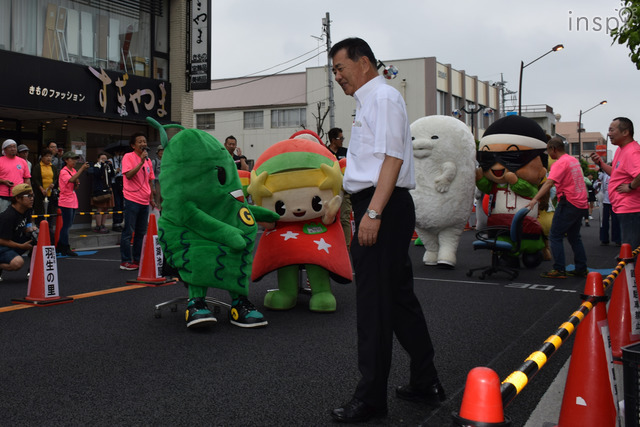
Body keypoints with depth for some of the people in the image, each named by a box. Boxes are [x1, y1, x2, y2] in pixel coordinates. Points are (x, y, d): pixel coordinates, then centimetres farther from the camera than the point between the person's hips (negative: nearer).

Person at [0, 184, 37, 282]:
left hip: (17, 242, 9)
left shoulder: (26, 211, 0)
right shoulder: (8, 216, -25)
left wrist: (30, 229, -10)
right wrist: (22, 246, -21)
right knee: (18, 263, -35)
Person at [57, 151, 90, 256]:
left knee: (68, 225, 12)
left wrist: (76, 183, -5)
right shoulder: (63, 172, -10)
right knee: (67, 225, -4)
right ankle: (66, 249, 2)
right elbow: (71, 180, -30)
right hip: (66, 201, -8)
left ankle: (60, 247, 21)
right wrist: (82, 169, -30)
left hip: (73, 202, 8)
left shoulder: (74, 171, 13)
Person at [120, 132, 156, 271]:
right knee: (128, 232, -3)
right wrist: (141, 161, -22)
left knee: (141, 232, 10)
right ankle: (125, 261, 2)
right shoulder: (128, 157, -5)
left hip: (145, 201, 7)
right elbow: (129, 175, -19)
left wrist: (151, 198, 17)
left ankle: (137, 259, 18)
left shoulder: (148, 160, 14)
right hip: (132, 200, -7)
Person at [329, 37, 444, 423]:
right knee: (399, 296, 15)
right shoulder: (368, 101, 21)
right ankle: (425, 383, 26)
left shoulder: (383, 96, -9)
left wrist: (373, 212, -24)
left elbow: (393, 157, -18)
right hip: (379, 210, 10)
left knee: (374, 303, -4)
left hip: (384, 208, -10)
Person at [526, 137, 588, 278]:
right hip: (581, 204, 9)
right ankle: (581, 269, 19)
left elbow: (549, 183, -26)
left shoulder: (560, 163, -14)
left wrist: (535, 199, -34)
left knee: (555, 236, -3)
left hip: (568, 203, -9)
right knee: (574, 237, 18)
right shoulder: (574, 160, 15)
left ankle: (558, 270, -6)